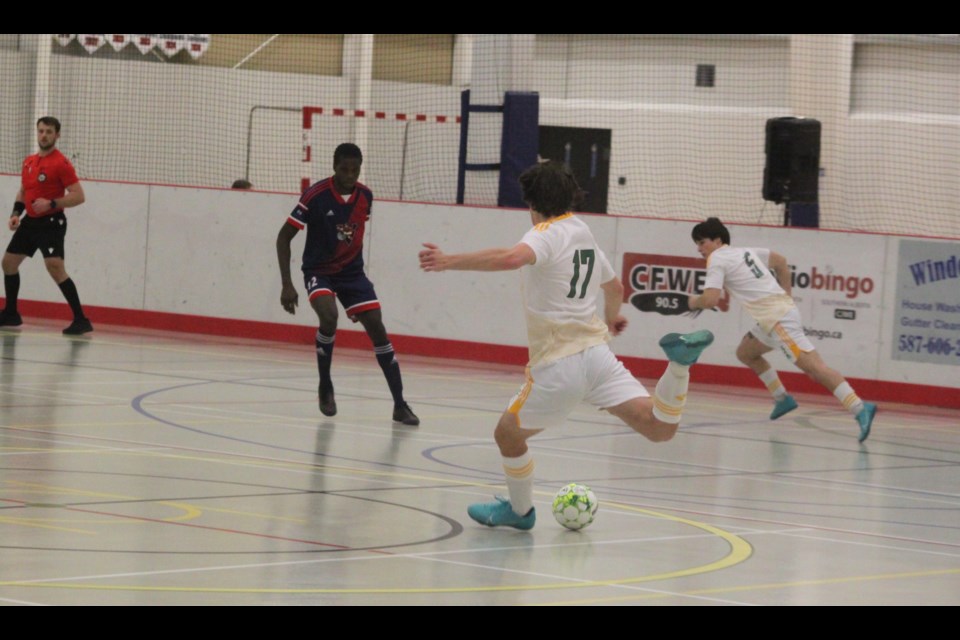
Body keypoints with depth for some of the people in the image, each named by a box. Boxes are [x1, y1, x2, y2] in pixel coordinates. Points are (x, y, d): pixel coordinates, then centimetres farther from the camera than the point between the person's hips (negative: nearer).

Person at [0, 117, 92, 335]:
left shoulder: (61, 163, -12)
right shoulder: (29, 162, 11)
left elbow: (79, 196, -16)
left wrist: (51, 204, -25)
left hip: (51, 223, -8)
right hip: (30, 221, 8)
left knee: (55, 267, -22)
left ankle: (80, 320, -21)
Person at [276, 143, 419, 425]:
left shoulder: (365, 196, -5)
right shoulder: (315, 195, -18)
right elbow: (284, 236, -13)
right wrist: (286, 284, -18)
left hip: (352, 271, 4)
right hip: (319, 271, -4)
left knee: (377, 328, -6)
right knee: (329, 317, -30)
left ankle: (400, 405, -2)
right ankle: (325, 387, -7)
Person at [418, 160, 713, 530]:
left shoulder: (547, 234, -7)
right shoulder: (584, 234, 18)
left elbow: (513, 258, -33)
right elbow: (615, 287, 36)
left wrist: (450, 261, -33)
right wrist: (612, 317, 57)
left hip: (557, 366, -6)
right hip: (597, 353, 6)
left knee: (508, 434, 18)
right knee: (659, 429, -6)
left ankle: (520, 510, 32)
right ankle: (678, 365, -27)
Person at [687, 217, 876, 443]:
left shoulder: (717, 260, -2)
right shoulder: (745, 252, 23)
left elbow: (710, 300, -12)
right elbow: (780, 261, 29)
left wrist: (694, 302, 9)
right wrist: (786, 296, 29)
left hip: (777, 318, -9)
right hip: (782, 306, 9)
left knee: (814, 366, -17)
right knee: (745, 353, 25)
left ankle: (860, 409, -27)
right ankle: (782, 398, 24)